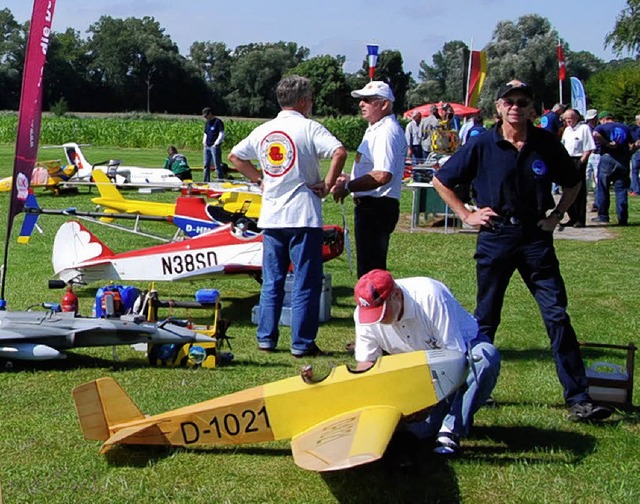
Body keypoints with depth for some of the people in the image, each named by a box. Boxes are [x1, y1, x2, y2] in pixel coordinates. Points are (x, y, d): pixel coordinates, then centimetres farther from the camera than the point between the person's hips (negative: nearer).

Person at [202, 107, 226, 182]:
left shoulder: (218, 122, -6)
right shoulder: (207, 123, 18)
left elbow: (221, 134, -11)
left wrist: (216, 144, -14)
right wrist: (204, 142, 10)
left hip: (215, 147, -8)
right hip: (207, 147, 8)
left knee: (217, 166, -8)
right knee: (206, 165, 9)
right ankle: (206, 182, 15)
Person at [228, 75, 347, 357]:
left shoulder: (263, 131, 9)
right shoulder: (308, 128, -8)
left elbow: (234, 157, 20)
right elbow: (339, 152, -22)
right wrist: (327, 185, -12)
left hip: (271, 216, 5)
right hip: (303, 216, -5)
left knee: (271, 281, 14)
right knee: (305, 283, 1)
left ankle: (266, 338, 17)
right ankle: (302, 344, 3)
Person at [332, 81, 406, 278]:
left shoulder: (387, 132, -17)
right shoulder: (374, 129, 17)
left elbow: (382, 175, -28)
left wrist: (348, 187, -18)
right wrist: (350, 179, 11)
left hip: (377, 208, -11)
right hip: (370, 206, 11)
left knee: (371, 269, -8)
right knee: (369, 266, 18)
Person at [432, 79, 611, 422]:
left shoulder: (547, 145, 0)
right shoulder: (482, 145, -3)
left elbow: (573, 184, 17)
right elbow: (441, 181, 6)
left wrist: (556, 216, 5)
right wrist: (466, 215, 1)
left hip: (536, 238, 1)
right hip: (495, 237, -1)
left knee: (557, 316, -3)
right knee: (485, 319, 9)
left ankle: (578, 398, 0)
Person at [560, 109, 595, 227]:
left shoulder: (584, 128, -6)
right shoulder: (567, 130, 18)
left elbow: (589, 148, -11)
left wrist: (581, 162, -16)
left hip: (578, 161, -8)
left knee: (579, 191, -4)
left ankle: (580, 220, 1)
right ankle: (573, 218, 18)